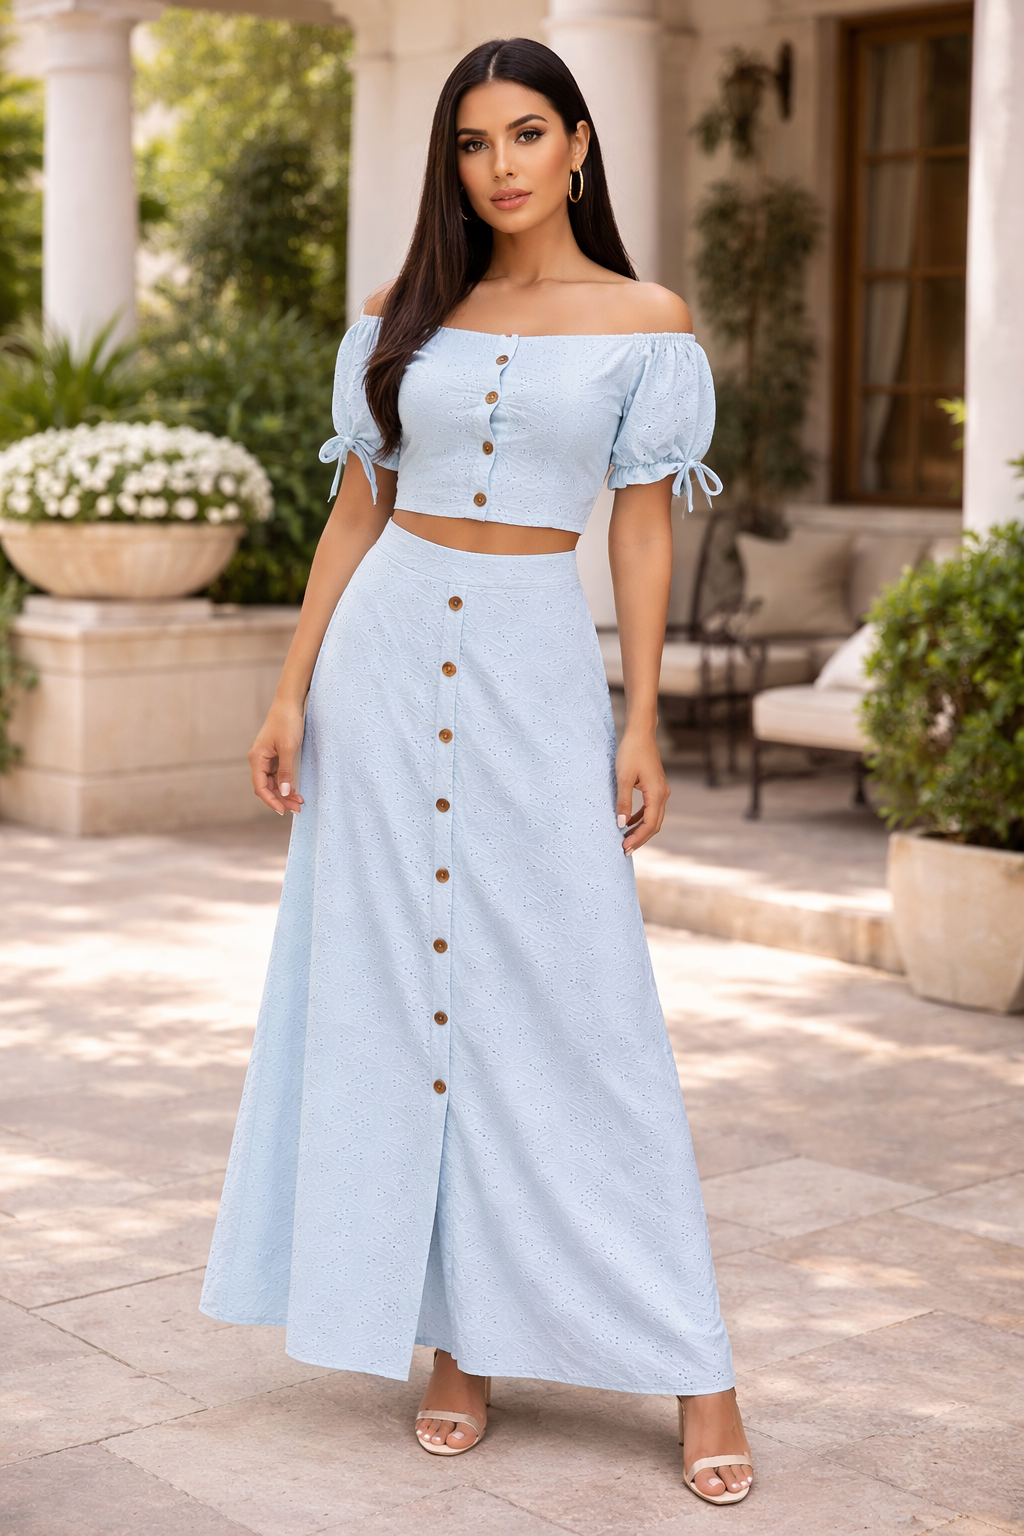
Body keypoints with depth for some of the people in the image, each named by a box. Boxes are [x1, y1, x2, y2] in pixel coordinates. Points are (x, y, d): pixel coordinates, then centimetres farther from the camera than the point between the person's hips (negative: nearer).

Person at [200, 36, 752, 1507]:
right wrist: (292, 692, 4)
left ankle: (692, 1367, 4)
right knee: (399, 994, 3)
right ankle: (457, 1338, 15)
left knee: (579, 1005, -5)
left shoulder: (645, 321, 3)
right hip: (387, 657, 3)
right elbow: (357, 511, 10)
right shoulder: (403, 317, 9)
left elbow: (644, 526, 1)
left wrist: (642, 724, -5)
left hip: (538, 667, -3)